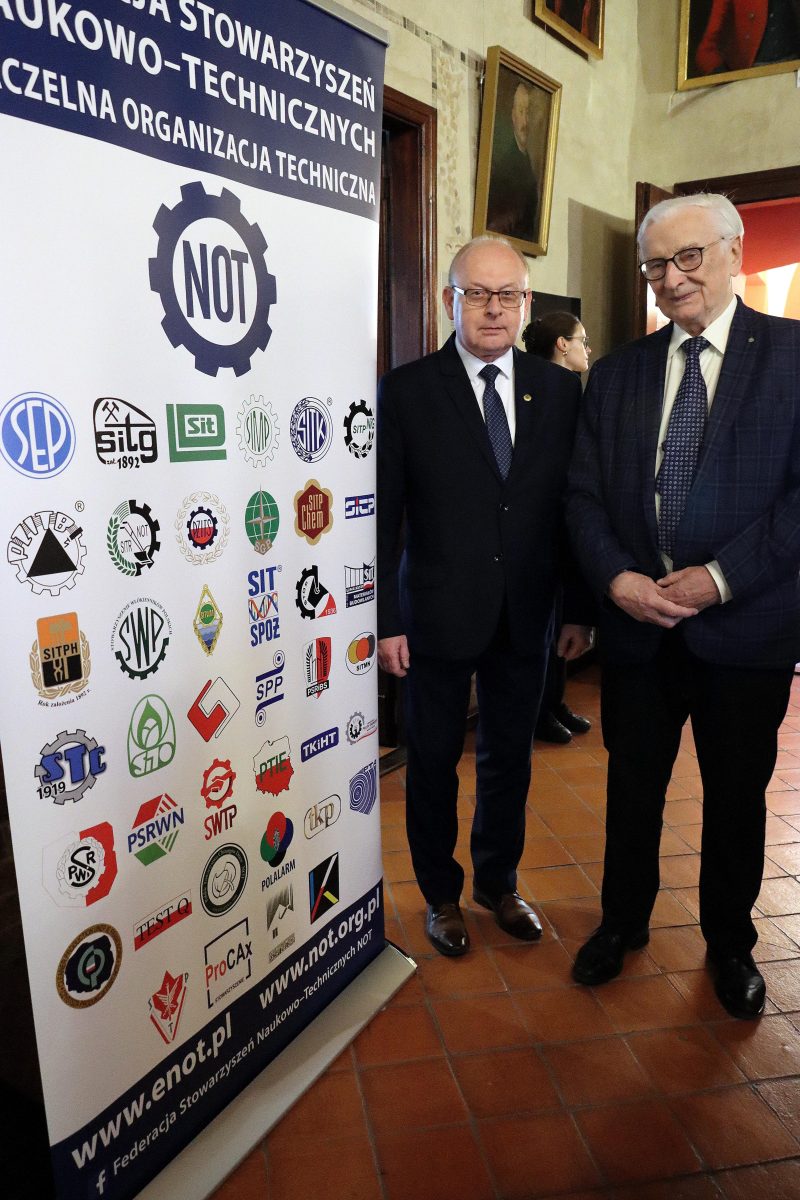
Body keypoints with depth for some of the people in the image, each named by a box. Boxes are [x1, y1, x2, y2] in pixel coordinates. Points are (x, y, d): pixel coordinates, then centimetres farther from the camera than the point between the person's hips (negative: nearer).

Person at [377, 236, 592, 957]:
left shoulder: (560, 390, 4)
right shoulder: (406, 391, -5)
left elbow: (571, 508, 6)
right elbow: (382, 517, -6)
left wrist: (579, 610, 4)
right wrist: (385, 620, -9)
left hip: (527, 619, 3)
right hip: (438, 618, -2)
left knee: (510, 758, 17)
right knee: (433, 762, 13)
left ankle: (499, 881, 41)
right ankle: (441, 894, 36)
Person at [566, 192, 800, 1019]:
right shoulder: (615, 375, 7)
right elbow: (585, 496, 3)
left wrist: (721, 576, -18)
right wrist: (617, 579, -12)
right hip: (637, 620, 3)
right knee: (632, 785, 16)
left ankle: (729, 941, 39)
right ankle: (623, 921, 39)